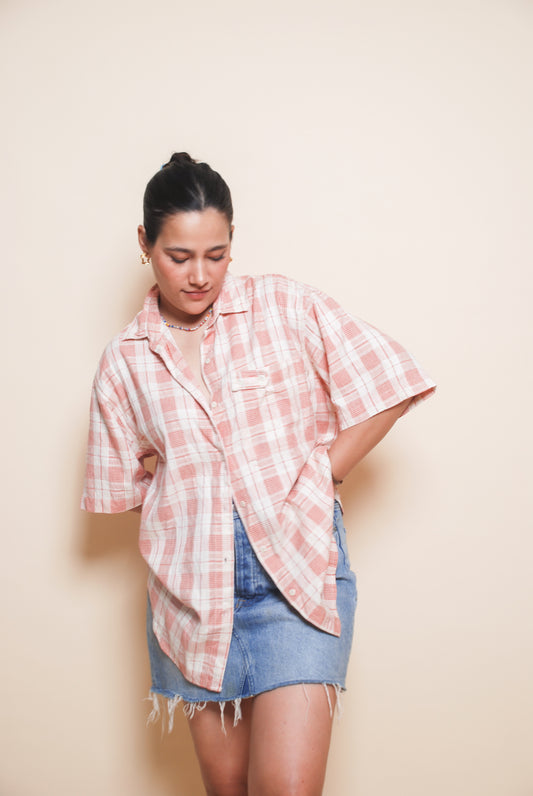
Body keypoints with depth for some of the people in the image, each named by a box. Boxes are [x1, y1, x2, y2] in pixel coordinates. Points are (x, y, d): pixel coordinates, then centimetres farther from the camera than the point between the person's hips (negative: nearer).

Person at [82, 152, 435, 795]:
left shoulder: (285, 307, -1)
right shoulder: (123, 361, 7)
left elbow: (390, 389, -3)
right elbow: (117, 489, 15)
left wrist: (310, 484, -4)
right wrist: (183, 484, -1)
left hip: (299, 566, -3)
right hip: (190, 580, 3)